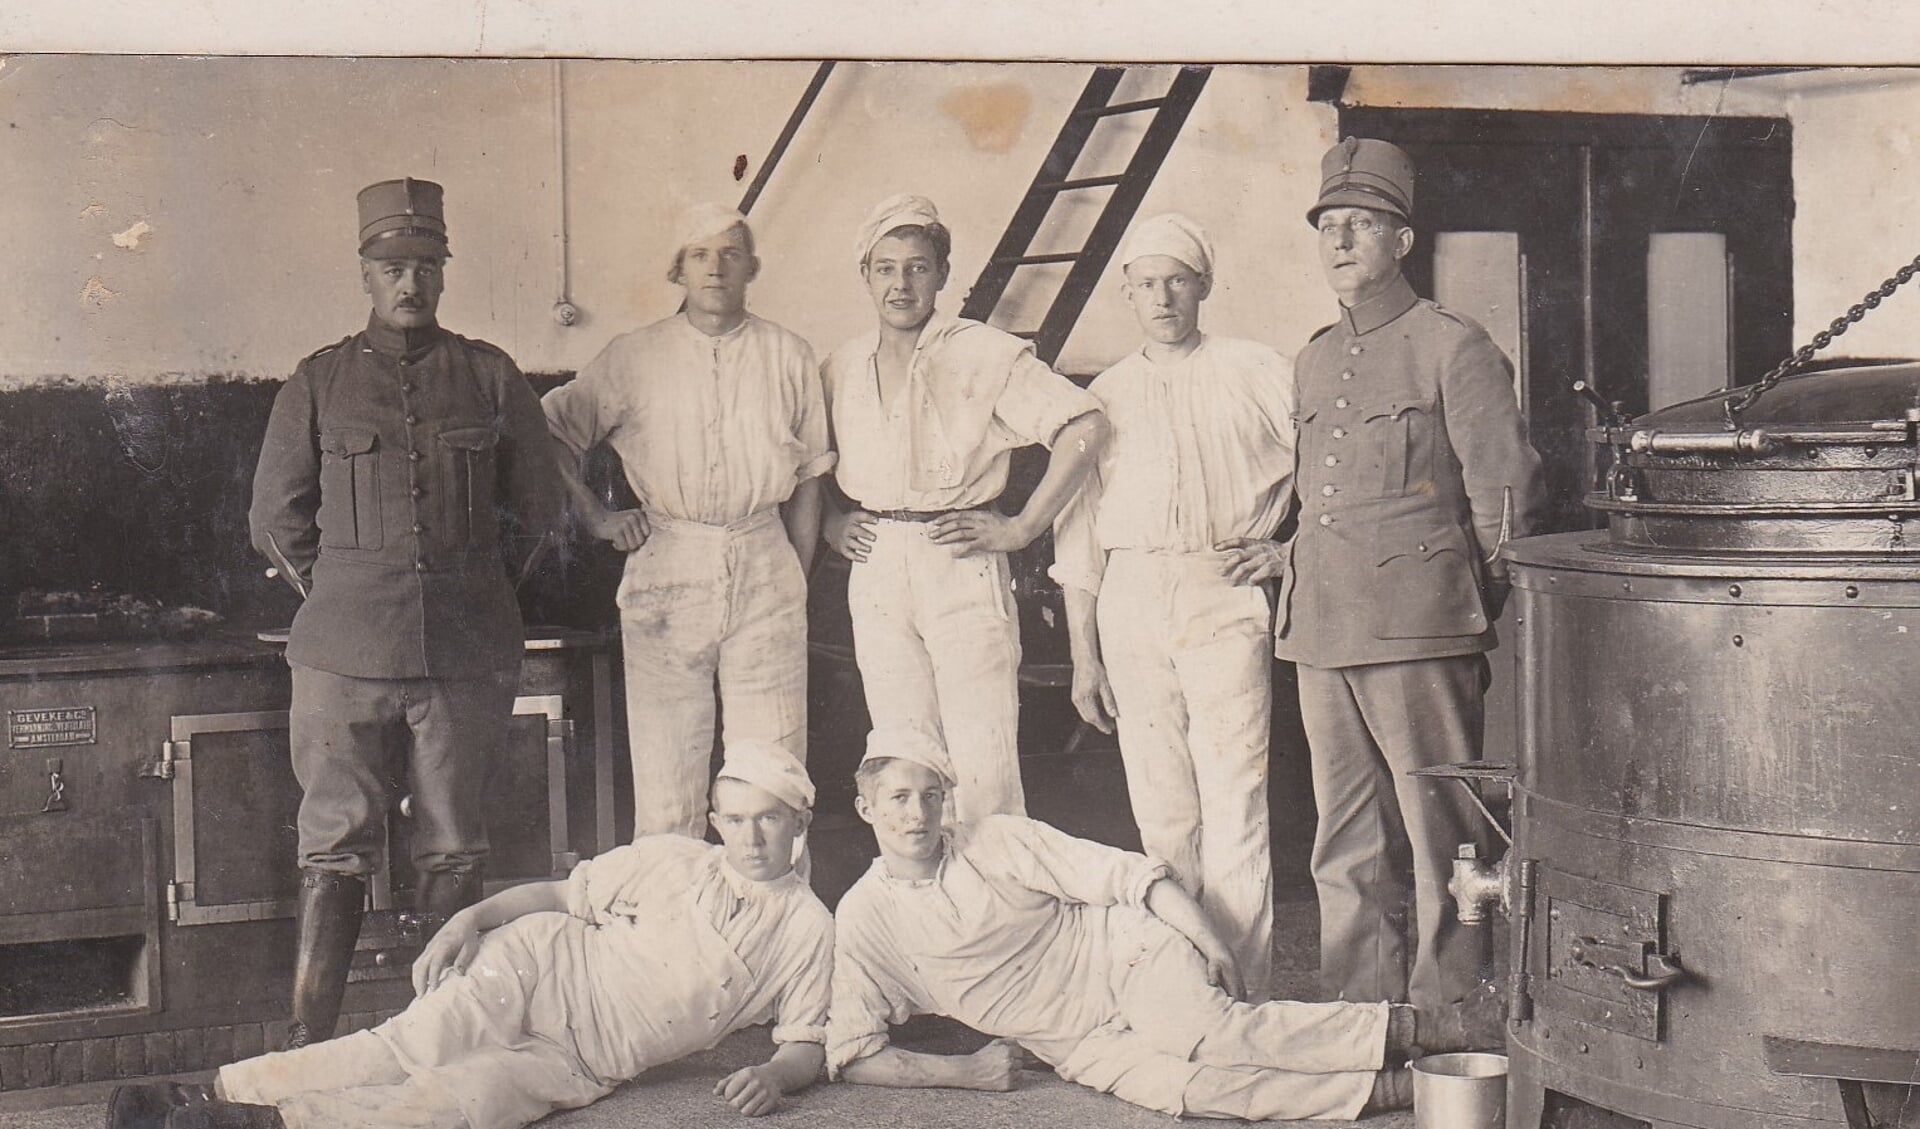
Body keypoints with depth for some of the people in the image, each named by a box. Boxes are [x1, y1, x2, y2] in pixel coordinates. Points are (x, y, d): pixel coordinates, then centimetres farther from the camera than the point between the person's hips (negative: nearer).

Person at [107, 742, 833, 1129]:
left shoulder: (808, 928, 6)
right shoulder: (668, 861, 8)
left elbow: (807, 1044, 9)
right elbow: (560, 894, 14)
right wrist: (473, 917, -3)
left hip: (590, 1064, -1)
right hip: (541, 967, 1)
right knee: (410, 1049, -29)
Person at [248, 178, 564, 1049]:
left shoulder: (491, 377, 8)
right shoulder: (318, 383, 6)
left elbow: (539, 507, 17)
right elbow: (274, 520, 15)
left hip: (466, 649, 1)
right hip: (345, 649, -1)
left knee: (454, 849, 6)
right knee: (335, 846, -1)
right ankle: (306, 1042, 2)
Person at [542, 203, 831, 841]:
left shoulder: (789, 358, 9)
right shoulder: (633, 358, 6)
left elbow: (807, 482, 12)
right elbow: (552, 431, 14)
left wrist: (798, 584, 8)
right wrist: (595, 517, 5)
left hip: (764, 567, 1)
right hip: (666, 568, 0)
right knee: (663, 769, 0)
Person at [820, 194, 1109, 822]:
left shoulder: (986, 355, -3)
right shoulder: (841, 368, 12)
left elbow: (1085, 425, -8)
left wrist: (1021, 529, -10)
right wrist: (828, 522, 11)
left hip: (961, 565, -4)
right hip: (875, 572, 4)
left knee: (984, 769, -8)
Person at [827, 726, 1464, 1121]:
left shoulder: (999, 842, 1)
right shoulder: (862, 920, 2)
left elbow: (1128, 876, 0)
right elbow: (850, 1053, 1)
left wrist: (1209, 945, -12)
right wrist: (967, 1071, -9)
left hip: (1129, 958, 0)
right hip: (1077, 1044, 1)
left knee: (1202, 1033, -34)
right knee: (1169, 1086, -30)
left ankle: (1403, 1031, -31)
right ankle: (1389, 1089, -36)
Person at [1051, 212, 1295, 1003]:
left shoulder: (1254, 374, 8)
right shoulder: (1106, 395, 16)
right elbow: (1078, 529, 15)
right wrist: (1082, 653, 10)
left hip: (1223, 599, -3)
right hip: (1130, 604, 3)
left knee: (1234, 797, -11)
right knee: (1158, 803, 4)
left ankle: (1241, 988, -9)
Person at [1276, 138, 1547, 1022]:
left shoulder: (1453, 348, -1)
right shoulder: (1313, 361, 19)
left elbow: (1506, 493, -1)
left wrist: (1476, 610, -1)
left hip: (1417, 626, -6)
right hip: (1320, 625, 7)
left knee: (1439, 832, -2)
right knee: (1345, 842, 9)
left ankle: (1446, 1009, 6)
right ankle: (1358, 1008, 17)